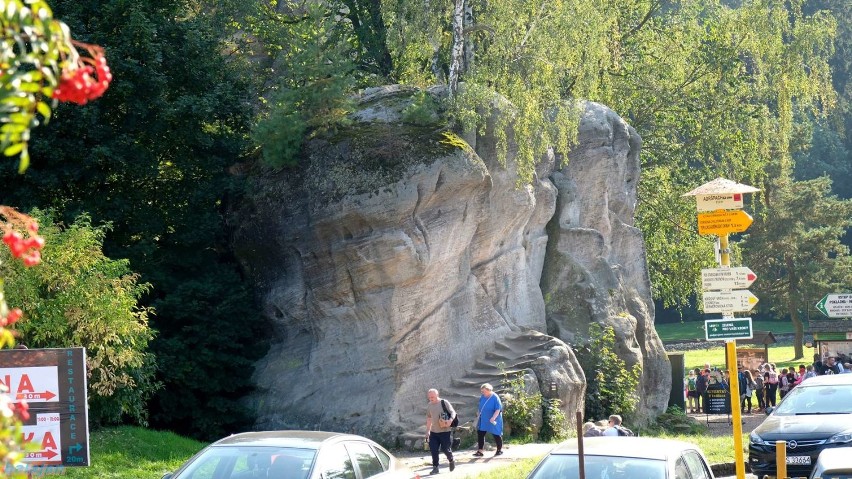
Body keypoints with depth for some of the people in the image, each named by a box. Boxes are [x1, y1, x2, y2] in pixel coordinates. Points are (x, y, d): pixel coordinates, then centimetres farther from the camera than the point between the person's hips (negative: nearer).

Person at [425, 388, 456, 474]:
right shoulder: (429, 405, 6)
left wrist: (451, 420, -31)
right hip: (434, 431, 5)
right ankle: (435, 467, 9)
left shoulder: (444, 403, -10)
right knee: (433, 449, -2)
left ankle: (451, 461, 30)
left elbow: (453, 412, -10)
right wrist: (428, 430, 18)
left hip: (445, 431, -5)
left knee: (445, 448, 0)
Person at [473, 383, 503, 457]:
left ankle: (500, 450, 23)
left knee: (496, 434, 6)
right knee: (480, 434, -1)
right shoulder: (482, 397, 1)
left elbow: (498, 409, -21)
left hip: (493, 421, -6)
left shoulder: (495, 398, -18)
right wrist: (478, 414, 17)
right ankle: (480, 451, 2)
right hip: (483, 420, 6)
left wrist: (493, 417, -32)